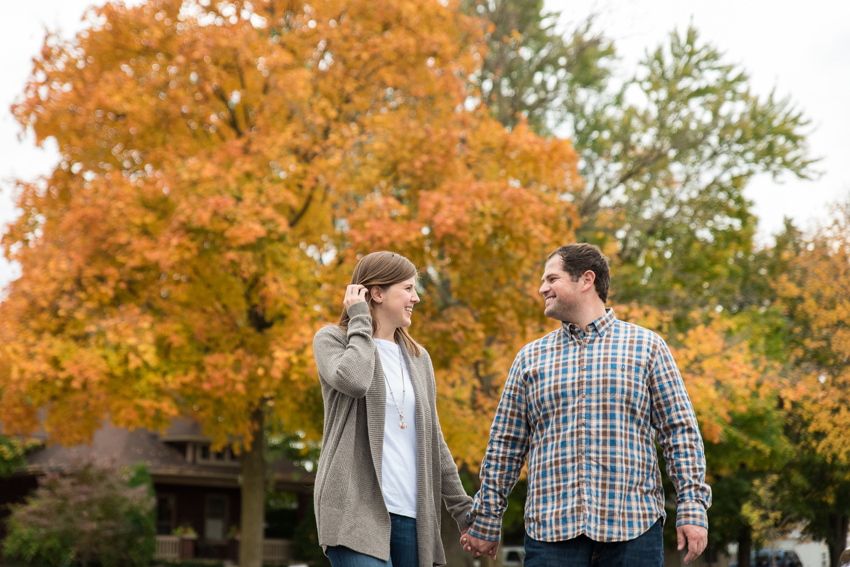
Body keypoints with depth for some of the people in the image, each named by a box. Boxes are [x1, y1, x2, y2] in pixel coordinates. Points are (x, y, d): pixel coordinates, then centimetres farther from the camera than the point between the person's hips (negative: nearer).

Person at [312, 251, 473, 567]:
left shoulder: (418, 359, 19)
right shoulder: (331, 340, 5)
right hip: (356, 507, -5)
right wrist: (359, 322, -5)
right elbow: (353, 380, -20)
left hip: (411, 514, 6)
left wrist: (463, 509, 16)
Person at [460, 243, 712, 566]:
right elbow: (505, 446, 16)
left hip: (633, 529, -2)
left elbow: (679, 430, 5)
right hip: (550, 531, 2)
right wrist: (486, 521, 13)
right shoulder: (530, 358, 15)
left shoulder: (647, 347, 9)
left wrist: (692, 507, -4)